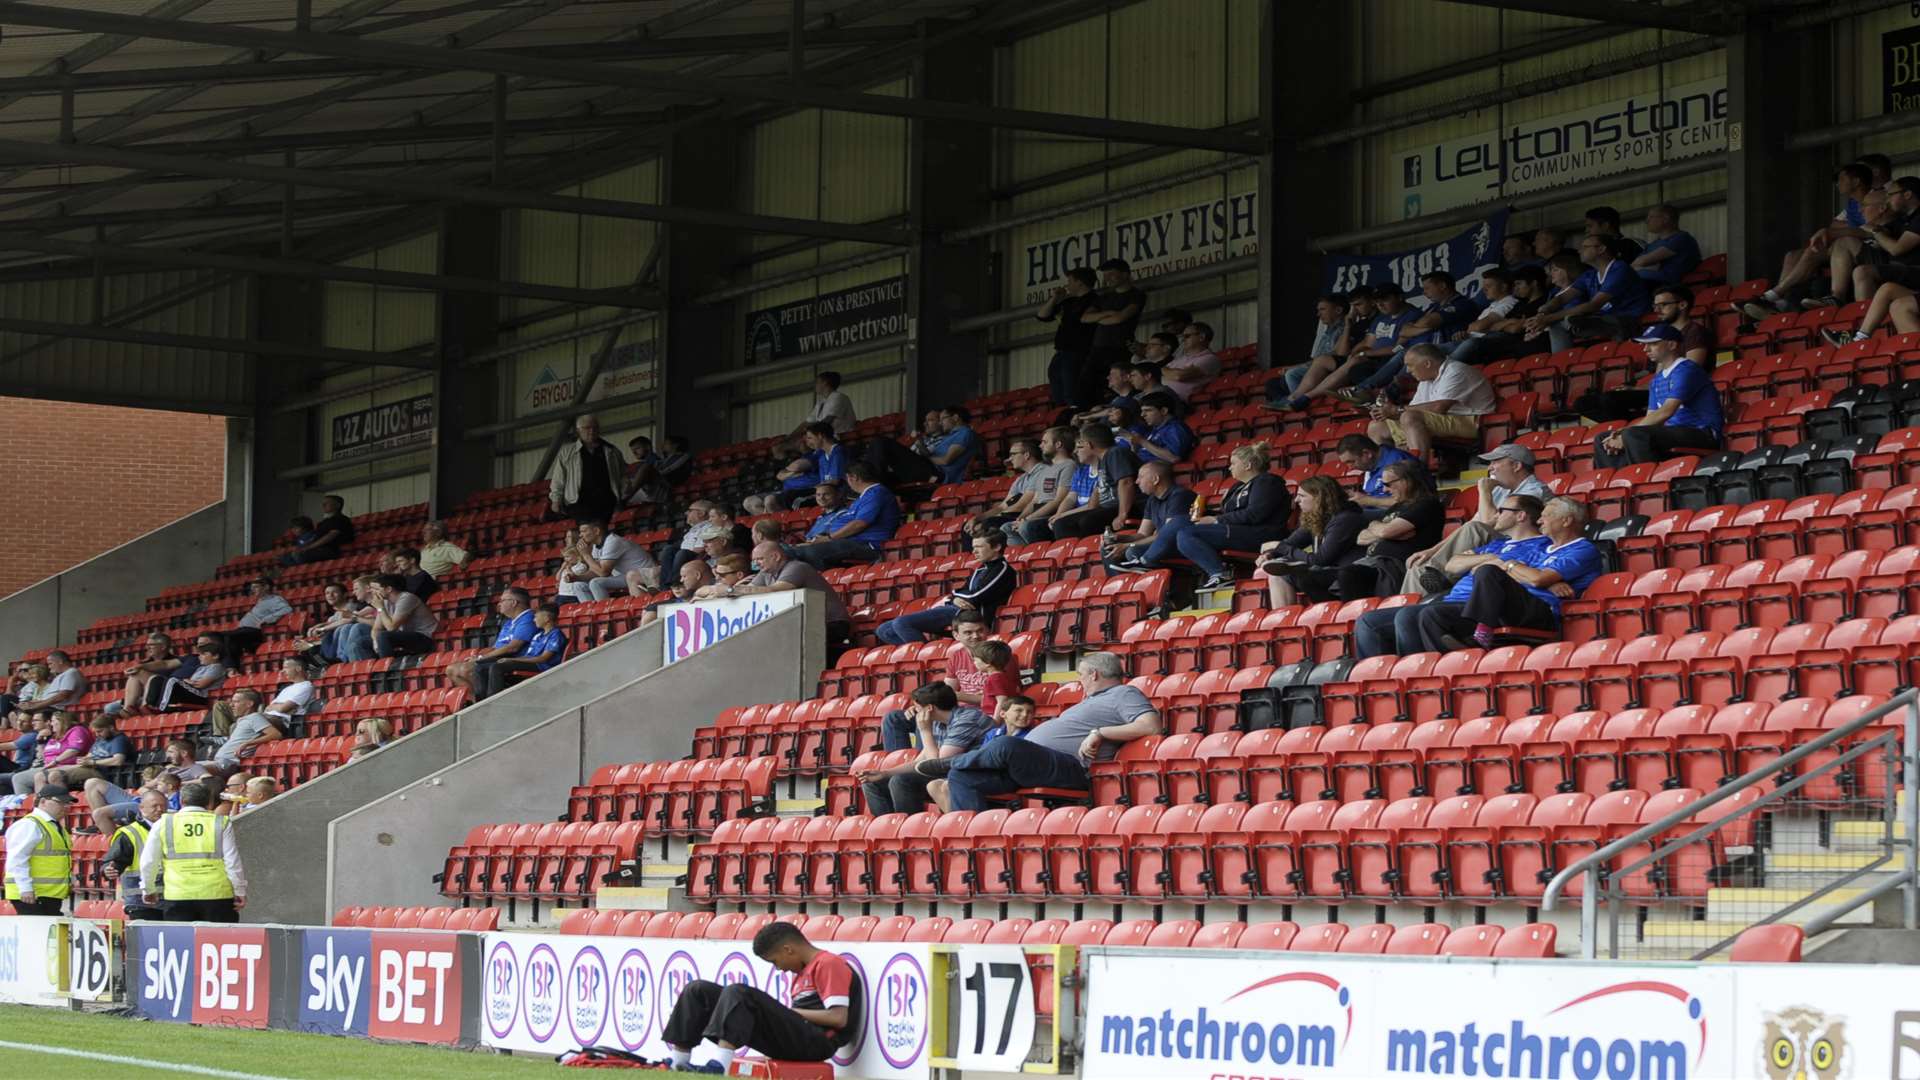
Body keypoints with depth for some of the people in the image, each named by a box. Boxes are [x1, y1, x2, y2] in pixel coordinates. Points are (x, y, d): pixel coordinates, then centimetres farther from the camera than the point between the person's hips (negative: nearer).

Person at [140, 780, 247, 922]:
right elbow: (233, 862, 1)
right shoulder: (221, 823, 3)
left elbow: (148, 862, 11)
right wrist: (240, 892, 11)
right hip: (217, 894, -1)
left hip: (178, 895, 1)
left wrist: (149, 889, 25)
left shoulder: (163, 824, 6)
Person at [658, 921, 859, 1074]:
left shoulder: (828, 963, -3)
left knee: (737, 992, -27)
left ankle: (720, 1065, -41)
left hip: (816, 1041, -9)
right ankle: (677, 1063, -3)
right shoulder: (803, 971, 26)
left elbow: (839, 1018, -15)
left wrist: (792, 1012, -7)